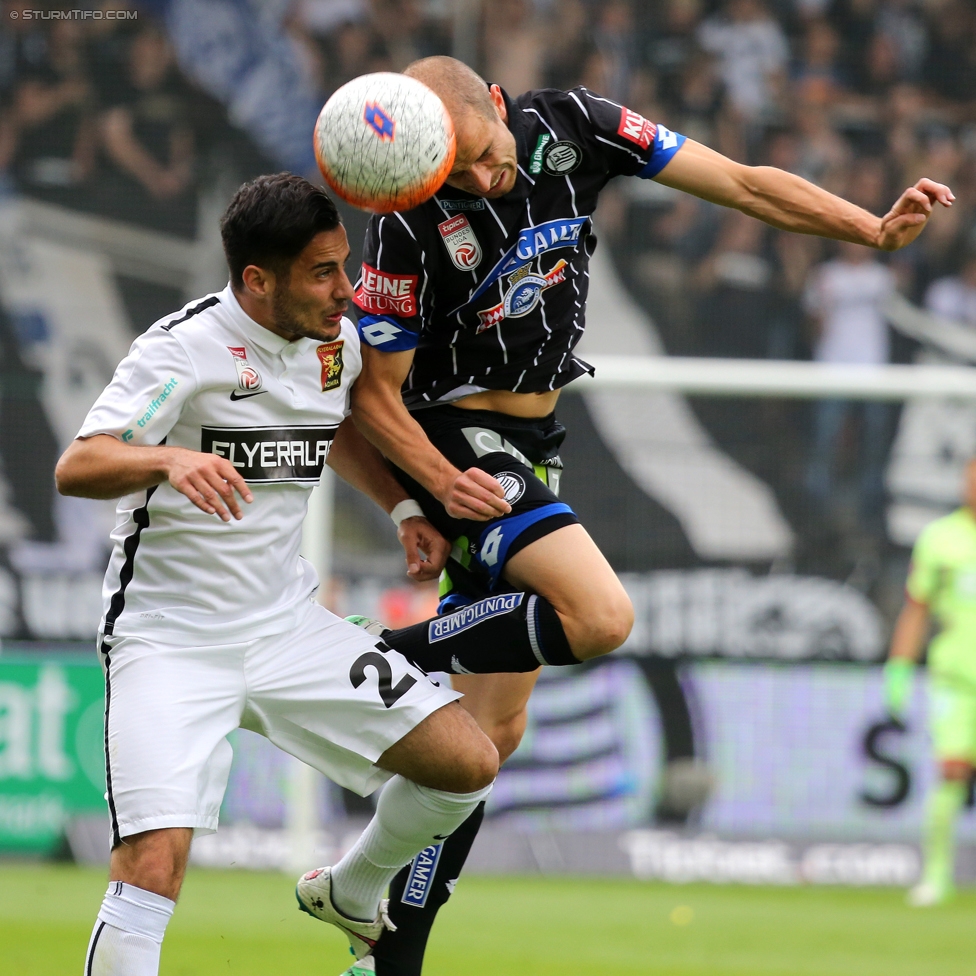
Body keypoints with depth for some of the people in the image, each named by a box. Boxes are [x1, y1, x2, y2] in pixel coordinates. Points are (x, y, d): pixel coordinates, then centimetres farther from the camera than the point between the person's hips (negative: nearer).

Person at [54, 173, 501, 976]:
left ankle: (351, 894, 26)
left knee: (468, 763, -1)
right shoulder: (186, 347, -17)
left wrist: (405, 507, 12)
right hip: (170, 639, -6)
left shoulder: (337, 341, 3)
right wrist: (170, 459, -46)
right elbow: (77, 468, -27)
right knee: (154, 859, -26)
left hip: (286, 627, 6)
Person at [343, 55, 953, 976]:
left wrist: (877, 229, -15)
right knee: (601, 615, -29)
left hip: (534, 444, 6)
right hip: (455, 444, -6)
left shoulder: (570, 125, -9)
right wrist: (445, 484, -27)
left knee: (493, 728, 7)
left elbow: (743, 184, -5)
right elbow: (373, 391, -12)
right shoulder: (407, 224, -21)